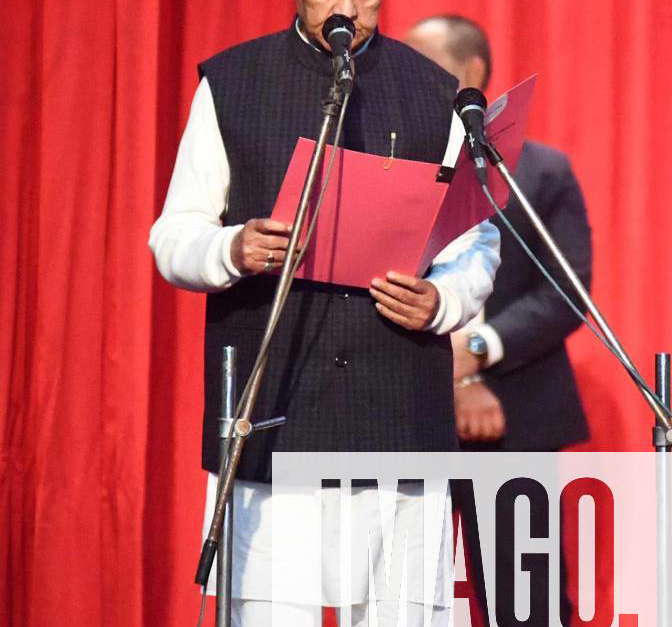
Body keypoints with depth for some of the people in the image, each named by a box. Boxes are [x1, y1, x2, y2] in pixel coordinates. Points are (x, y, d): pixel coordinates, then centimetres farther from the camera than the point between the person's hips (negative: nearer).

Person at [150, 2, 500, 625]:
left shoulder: (436, 94, 13)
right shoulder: (230, 84, 10)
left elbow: (477, 243, 14)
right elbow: (172, 237, 8)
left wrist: (442, 300, -8)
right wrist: (233, 251, -15)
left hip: (400, 417, 1)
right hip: (273, 419, -1)